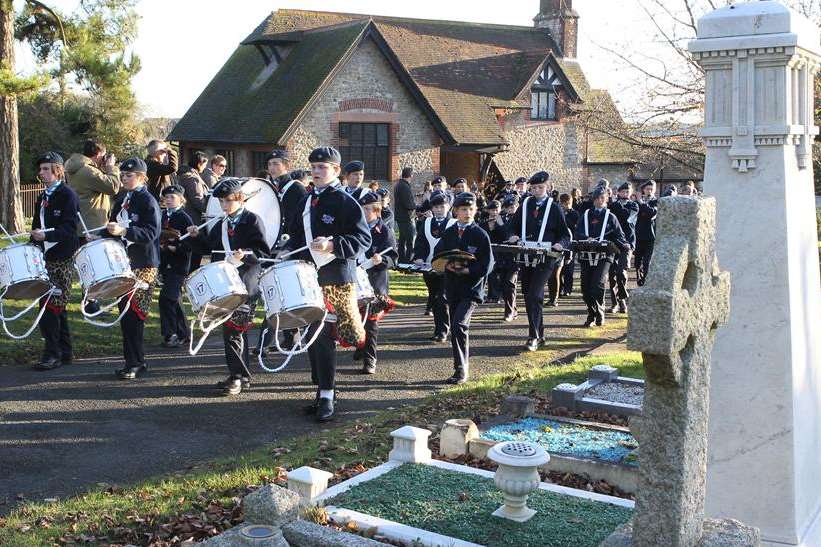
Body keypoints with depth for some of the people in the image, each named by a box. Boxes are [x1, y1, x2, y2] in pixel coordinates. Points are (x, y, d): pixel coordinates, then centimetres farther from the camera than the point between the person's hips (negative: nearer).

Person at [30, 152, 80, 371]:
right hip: (46, 257, 8)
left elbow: (69, 228, -17)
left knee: (50, 304, -10)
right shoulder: (43, 198, 17)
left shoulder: (68, 195, -7)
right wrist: (34, 244, 8)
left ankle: (52, 353, -5)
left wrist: (46, 235, -29)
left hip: (63, 258, -8)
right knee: (57, 306, 12)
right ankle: (64, 352, 19)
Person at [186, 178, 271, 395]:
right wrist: (197, 237, 7)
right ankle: (241, 375, 22)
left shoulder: (252, 221, -4)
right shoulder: (220, 226, 18)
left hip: (245, 283, -7)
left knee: (233, 328, -12)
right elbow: (210, 249, 22)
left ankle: (237, 376, -5)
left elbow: (264, 252, -9)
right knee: (235, 329, 13)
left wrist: (245, 254, -25)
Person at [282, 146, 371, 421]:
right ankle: (322, 388, 23)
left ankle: (327, 396, 0)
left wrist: (332, 245, -23)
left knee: (323, 336, -8)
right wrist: (291, 254, 7)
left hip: (335, 279, -7)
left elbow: (363, 239, -11)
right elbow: (296, 235, 25)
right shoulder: (307, 201, 15)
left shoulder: (345, 202, -6)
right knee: (311, 336, 10)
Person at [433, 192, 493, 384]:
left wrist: (465, 270, -15)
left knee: (459, 325, -18)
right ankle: (463, 366, 22)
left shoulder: (480, 235, -5)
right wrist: (448, 265, -8)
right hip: (452, 288, 5)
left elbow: (486, 266, -7)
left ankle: (462, 370, -11)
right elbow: (437, 255, 11)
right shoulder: (449, 233, 8)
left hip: (472, 289, -5)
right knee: (456, 329, 10)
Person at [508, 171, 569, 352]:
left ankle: (533, 337, -13)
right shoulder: (524, 205, 11)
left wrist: (560, 244, -18)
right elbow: (514, 227, 18)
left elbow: (565, 234, 3)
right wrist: (514, 237, -4)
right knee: (529, 297, 11)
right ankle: (539, 334, 25)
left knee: (534, 296, -17)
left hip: (545, 258, -5)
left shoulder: (554, 208, 2)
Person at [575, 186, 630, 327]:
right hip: (586, 256, 3)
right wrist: (586, 238, -18)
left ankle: (599, 314, 1)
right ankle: (591, 314, 18)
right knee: (586, 287, 1)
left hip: (604, 256, -3)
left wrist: (625, 246, -13)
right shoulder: (586, 215, 14)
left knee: (598, 284, -17)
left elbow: (619, 236, 6)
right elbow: (578, 233, 3)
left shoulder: (610, 217, 10)